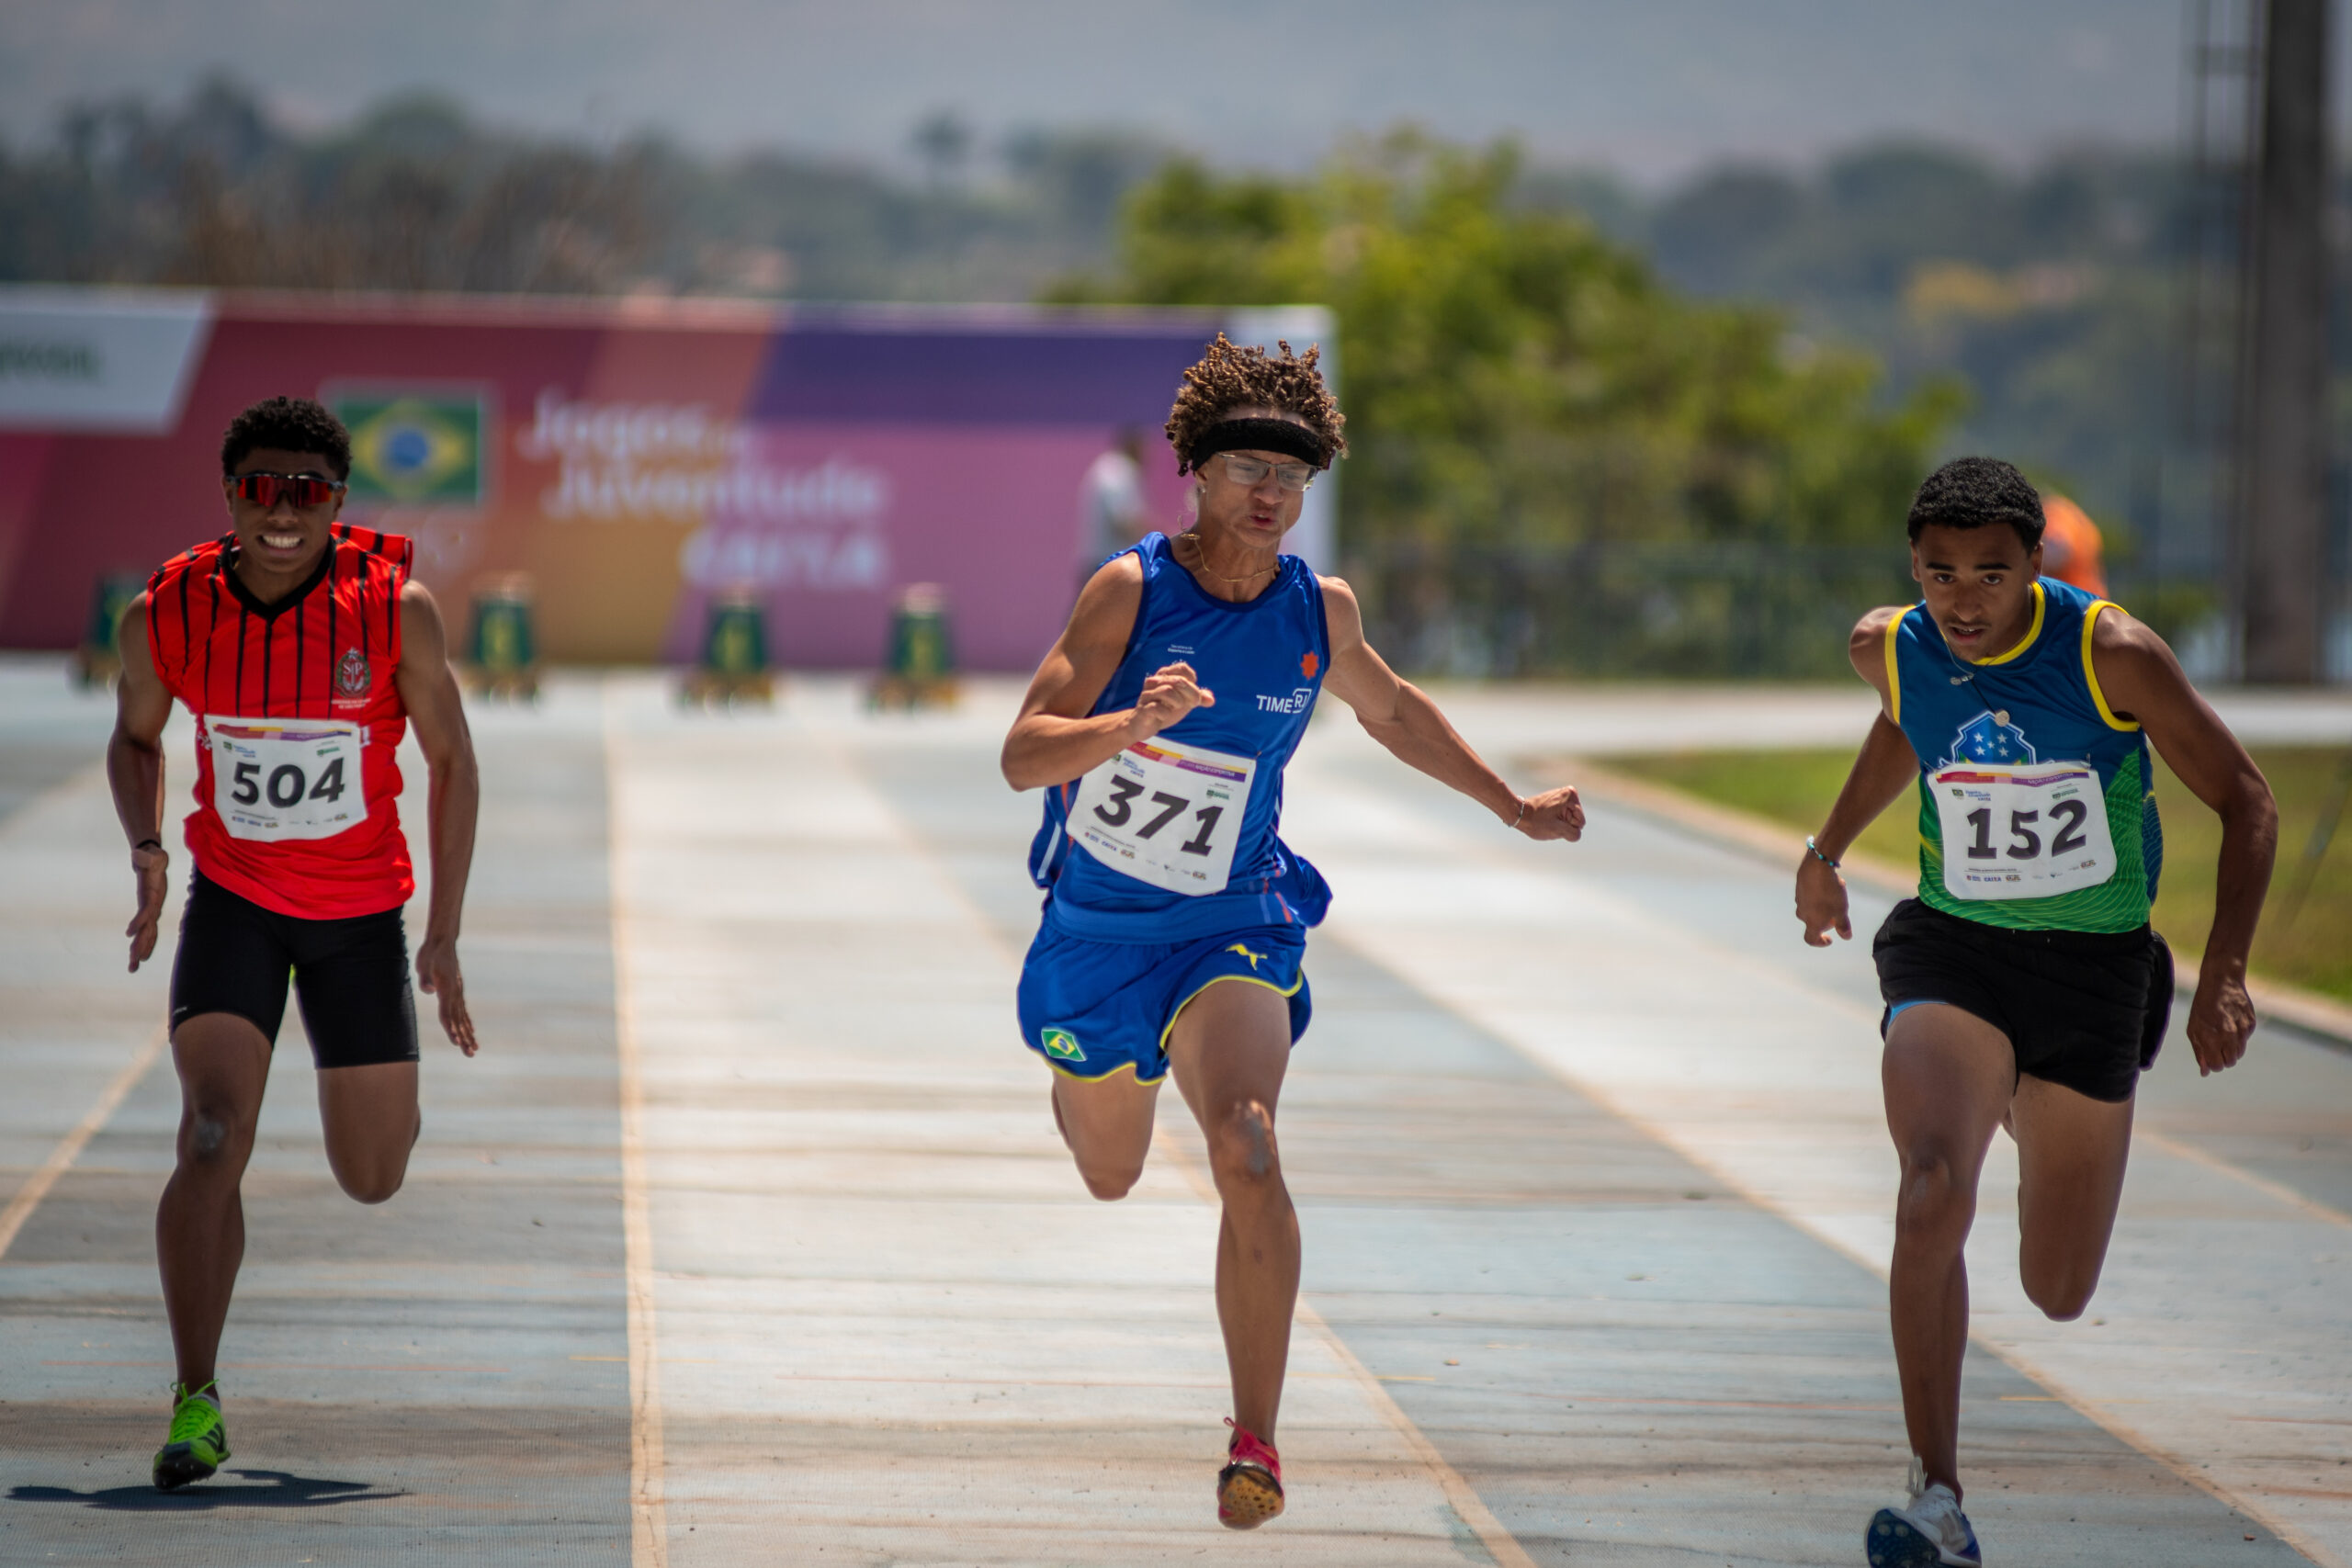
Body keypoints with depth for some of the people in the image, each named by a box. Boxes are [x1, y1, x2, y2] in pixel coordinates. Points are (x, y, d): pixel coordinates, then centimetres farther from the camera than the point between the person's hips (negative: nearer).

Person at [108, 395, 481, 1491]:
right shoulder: (167, 616, -13)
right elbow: (134, 737, 8)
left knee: (373, 1185, 11)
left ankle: (390, 1102, 50)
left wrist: (445, 936, -7)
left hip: (360, 913, 0)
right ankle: (196, 1404, -15)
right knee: (213, 1138, -21)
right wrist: (146, 849, -12)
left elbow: (450, 758, -5)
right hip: (233, 898, 0)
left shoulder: (394, 609, -17)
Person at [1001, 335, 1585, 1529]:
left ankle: (1255, 1442, -23)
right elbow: (1023, 757, -24)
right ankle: (1077, 1095, 62)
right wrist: (1134, 723, -42)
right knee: (1110, 1176, 21)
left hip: (1232, 927, 0)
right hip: (1097, 928, 0)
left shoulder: (1322, 613, -6)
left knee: (1245, 1151, -26)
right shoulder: (1131, 590, -17)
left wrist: (1512, 809, 22)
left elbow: (1392, 712, 17)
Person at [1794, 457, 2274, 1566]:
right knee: (1933, 1199, -29)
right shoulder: (1889, 648, -7)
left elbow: (2245, 801, -9)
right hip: (1951, 951, 1)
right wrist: (1828, 848, 24)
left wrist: (2225, 974, -16)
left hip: (2093, 966, -1)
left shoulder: (2112, 654, -17)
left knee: (2060, 1297, 9)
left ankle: (2027, 1109, 45)